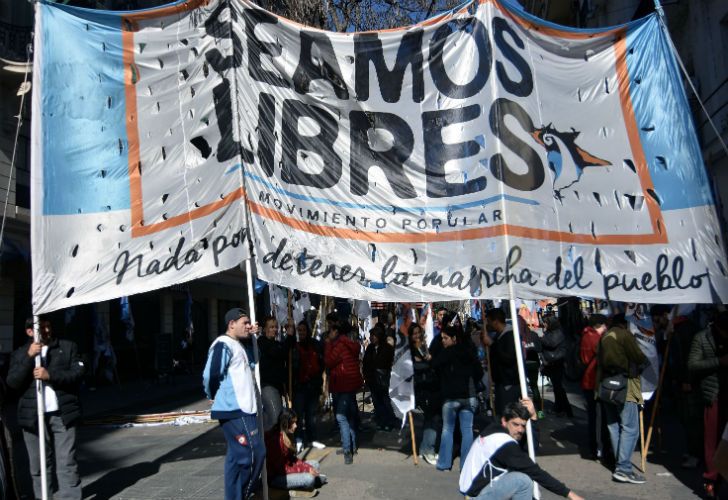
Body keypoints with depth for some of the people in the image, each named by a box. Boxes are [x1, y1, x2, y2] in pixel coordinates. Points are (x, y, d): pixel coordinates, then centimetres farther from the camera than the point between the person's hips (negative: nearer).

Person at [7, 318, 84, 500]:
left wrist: (50, 375, -15)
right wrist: (29, 357, -14)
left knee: (67, 462, -2)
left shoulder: (68, 347, 7)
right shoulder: (20, 354, 10)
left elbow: (78, 373, -2)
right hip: (32, 416, 2)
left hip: (62, 414, -1)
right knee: (39, 465, 9)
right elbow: (12, 383, -3)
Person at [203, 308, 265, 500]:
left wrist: (252, 337, 14)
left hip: (241, 409, 10)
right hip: (234, 410, -10)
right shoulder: (223, 345, -15)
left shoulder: (237, 345, 17)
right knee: (253, 453, -8)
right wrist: (215, 397, -2)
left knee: (238, 455, 14)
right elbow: (211, 375, -21)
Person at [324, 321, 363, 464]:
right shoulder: (350, 344, 13)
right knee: (350, 415, 17)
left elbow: (329, 362, -15)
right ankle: (352, 446, 26)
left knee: (341, 416, -12)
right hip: (351, 384, 10)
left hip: (343, 386, -10)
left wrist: (328, 344, -6)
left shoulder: (340, 345, -17)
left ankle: (348, 450, -14)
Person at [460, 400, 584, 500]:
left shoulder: (496, 429, 2)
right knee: (524, 480, -23)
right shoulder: (504, 444, -25)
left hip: (474, 484, 10)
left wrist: (533, 416, -14)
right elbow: (535, 472, -25)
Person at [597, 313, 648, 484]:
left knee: (614, 426, 12)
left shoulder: (604, 337, 15)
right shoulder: (625, 335, -8)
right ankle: (623, 469, -9)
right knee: (630, 428, -5)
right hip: (624, 387, -8)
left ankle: (620, 463, 18)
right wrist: (643, 363, 10)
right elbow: (639, 358, -9)